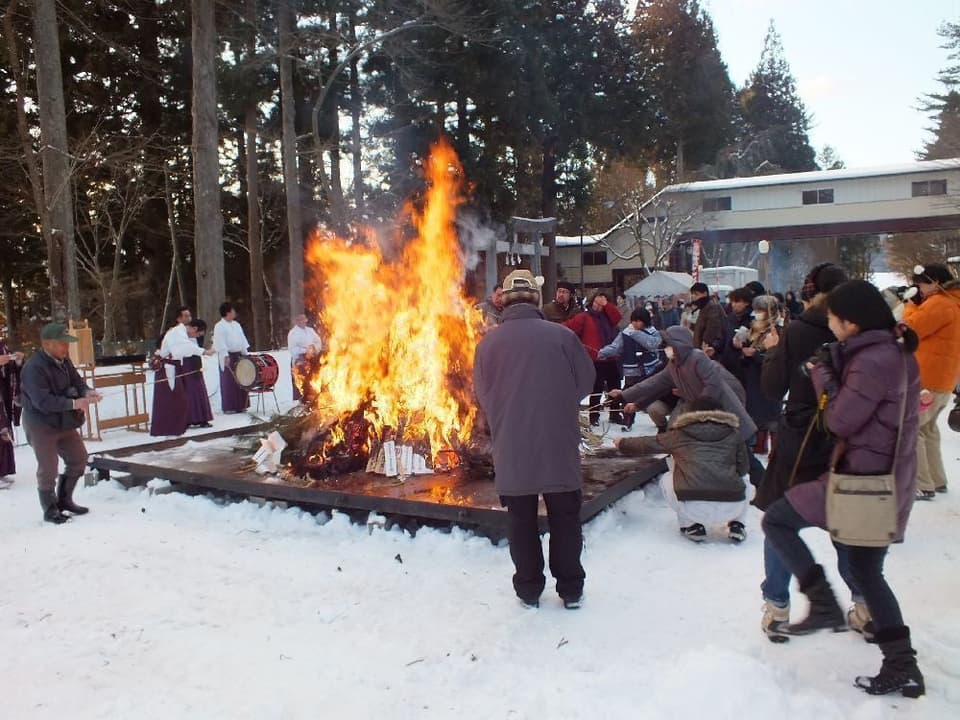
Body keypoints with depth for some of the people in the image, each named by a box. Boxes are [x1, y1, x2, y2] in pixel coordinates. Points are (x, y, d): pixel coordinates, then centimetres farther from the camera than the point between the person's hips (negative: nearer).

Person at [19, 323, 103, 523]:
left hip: (64, 423, 8)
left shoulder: (63, 361, 2)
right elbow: (42, 401, -29)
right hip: (42, 426, -8)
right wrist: (73, 404, -33)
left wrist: (87, 392, -17)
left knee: (78, 459, 15)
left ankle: (64, 500, 32)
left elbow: (76, 381, 5)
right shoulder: (34, 367, -24)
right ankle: (50, 510, 21)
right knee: (48, 469, 3)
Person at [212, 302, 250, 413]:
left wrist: (245, 353, 13)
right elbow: (220, 343, -15)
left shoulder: (236, 325, 15)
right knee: (229, 382, -3)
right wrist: (226, 356, -23)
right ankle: (228, 407, 4)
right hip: (228, 357, -7)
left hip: (238, 355, 7)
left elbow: (242, 340, 18)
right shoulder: (219, 326, -8)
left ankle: (240, 405, 16)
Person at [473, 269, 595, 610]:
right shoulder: (561, 335, -9)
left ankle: (528, 589, 23)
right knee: (565, 517, 14)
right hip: (559, 445, -1)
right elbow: (585, 381, 2)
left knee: (521, 519, 14)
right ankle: (571, 589, 23)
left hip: (511, 448, 1)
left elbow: (483, 396, 4)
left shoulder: (488, 342, -6)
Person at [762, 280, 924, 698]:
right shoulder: (896, 350, 9)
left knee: (776, 520, -1)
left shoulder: (873, 360, -21)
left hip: (863, 480, -10)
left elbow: (841, 420, -18)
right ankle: (903, 667, 23)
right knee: (867, 570, 18)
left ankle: (824, 604, 0)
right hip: (887, 480, 10)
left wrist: (823, 374, -6)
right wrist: (834, 369, 3)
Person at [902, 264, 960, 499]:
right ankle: (936, 480, 27)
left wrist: (911, 304, -2)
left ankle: (923, 486, -6)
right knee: (927, 428, 21)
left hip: (926, 380, -11)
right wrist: (916, 303, 6)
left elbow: (910, 328, -16)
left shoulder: (939, 303, -16)